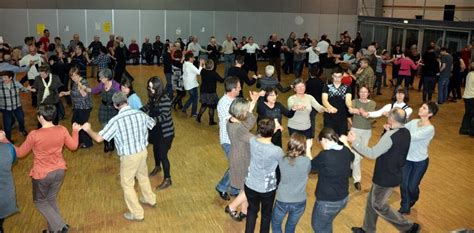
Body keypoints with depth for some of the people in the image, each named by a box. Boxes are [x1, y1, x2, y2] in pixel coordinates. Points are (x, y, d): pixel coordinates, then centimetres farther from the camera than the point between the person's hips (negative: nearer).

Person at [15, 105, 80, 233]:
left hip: (42, 174, -4)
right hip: (59, 171, 5)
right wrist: (75, 131, 18)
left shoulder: (34, 135, -23)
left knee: (40, 201, 19)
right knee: (51, 199, 24)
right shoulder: (62, 130, -12)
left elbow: (20, 153, -8)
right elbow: (73, 146, 3)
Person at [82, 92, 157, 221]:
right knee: (143, 176, 30)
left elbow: (99, 138, -19)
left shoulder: (115, 120, -22)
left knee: (127, 184, 14)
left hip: (129, 156, -5)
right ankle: (150, 199, 50)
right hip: (143, 151, 6)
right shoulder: (140, 114, -8)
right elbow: (153, 123, 13)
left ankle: (137, 213, 23)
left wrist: (88, 129, 1)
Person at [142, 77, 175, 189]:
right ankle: (157, 167, 55)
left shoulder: (165, 99, -26)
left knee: (163, 155, -2)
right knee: (156, 150, 27)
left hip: (165, 132, -8)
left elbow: (163, 116, -29)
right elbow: (147, 107, 13)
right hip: (155, 130, 8)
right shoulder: (153, 97, -2)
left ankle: (167, 179, 14)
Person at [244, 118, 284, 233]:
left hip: (250, 185, 4)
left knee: (252, 209, 30)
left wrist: (272, 128, 3)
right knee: (266, 214, 25)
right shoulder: (276, 151, -30)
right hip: (267, 189, -3)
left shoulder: (252, 141, -18)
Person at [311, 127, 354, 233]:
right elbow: (352, 157, 21)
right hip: (343, 198, 7)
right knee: (327, 223, 29)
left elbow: (310, 165, -8)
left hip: (327, 201, -7)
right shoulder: (346, 151, -6)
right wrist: (344, 142, 33)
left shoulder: (325, 155, -27)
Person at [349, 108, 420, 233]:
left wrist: (355, 141, -24)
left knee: (379, 205, 10)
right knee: (372, 201, 20)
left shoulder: (391, 136, -29)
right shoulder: (406, 133, -1)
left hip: (386, 177, -9)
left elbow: (372, 153, -29)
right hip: (394, 174, 9)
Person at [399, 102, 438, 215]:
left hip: (420, 161, -4)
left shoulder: (429, 129, -24)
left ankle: (413, 199, 46)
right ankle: (405, 208, 29)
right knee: (403, 184, 7)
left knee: (412, 186, 9)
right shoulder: (414, 122, -4)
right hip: (407, 158, 4)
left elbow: (411, 137, -33)